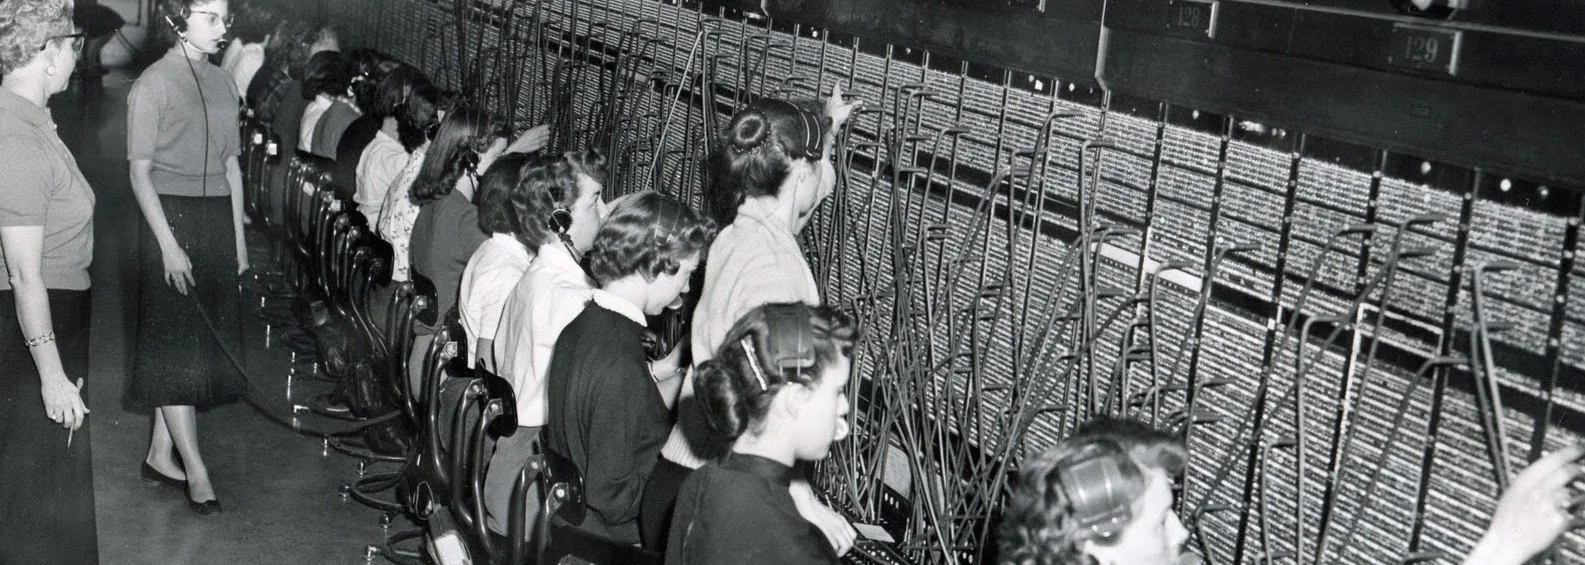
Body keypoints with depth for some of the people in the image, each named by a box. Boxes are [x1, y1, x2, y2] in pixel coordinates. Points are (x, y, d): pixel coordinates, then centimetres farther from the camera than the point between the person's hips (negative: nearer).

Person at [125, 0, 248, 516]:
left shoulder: (222, 83, 9)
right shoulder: (154, 84, -8)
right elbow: (140, 173, -9)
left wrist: (238, 237, 11)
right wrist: (168, 244, -16)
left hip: (217, 222, 7)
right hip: (171, 217, -7)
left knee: (205, 340, 9)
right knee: (175, 345, -3)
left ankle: (160, 453, 21)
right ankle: (195, 470, -2)